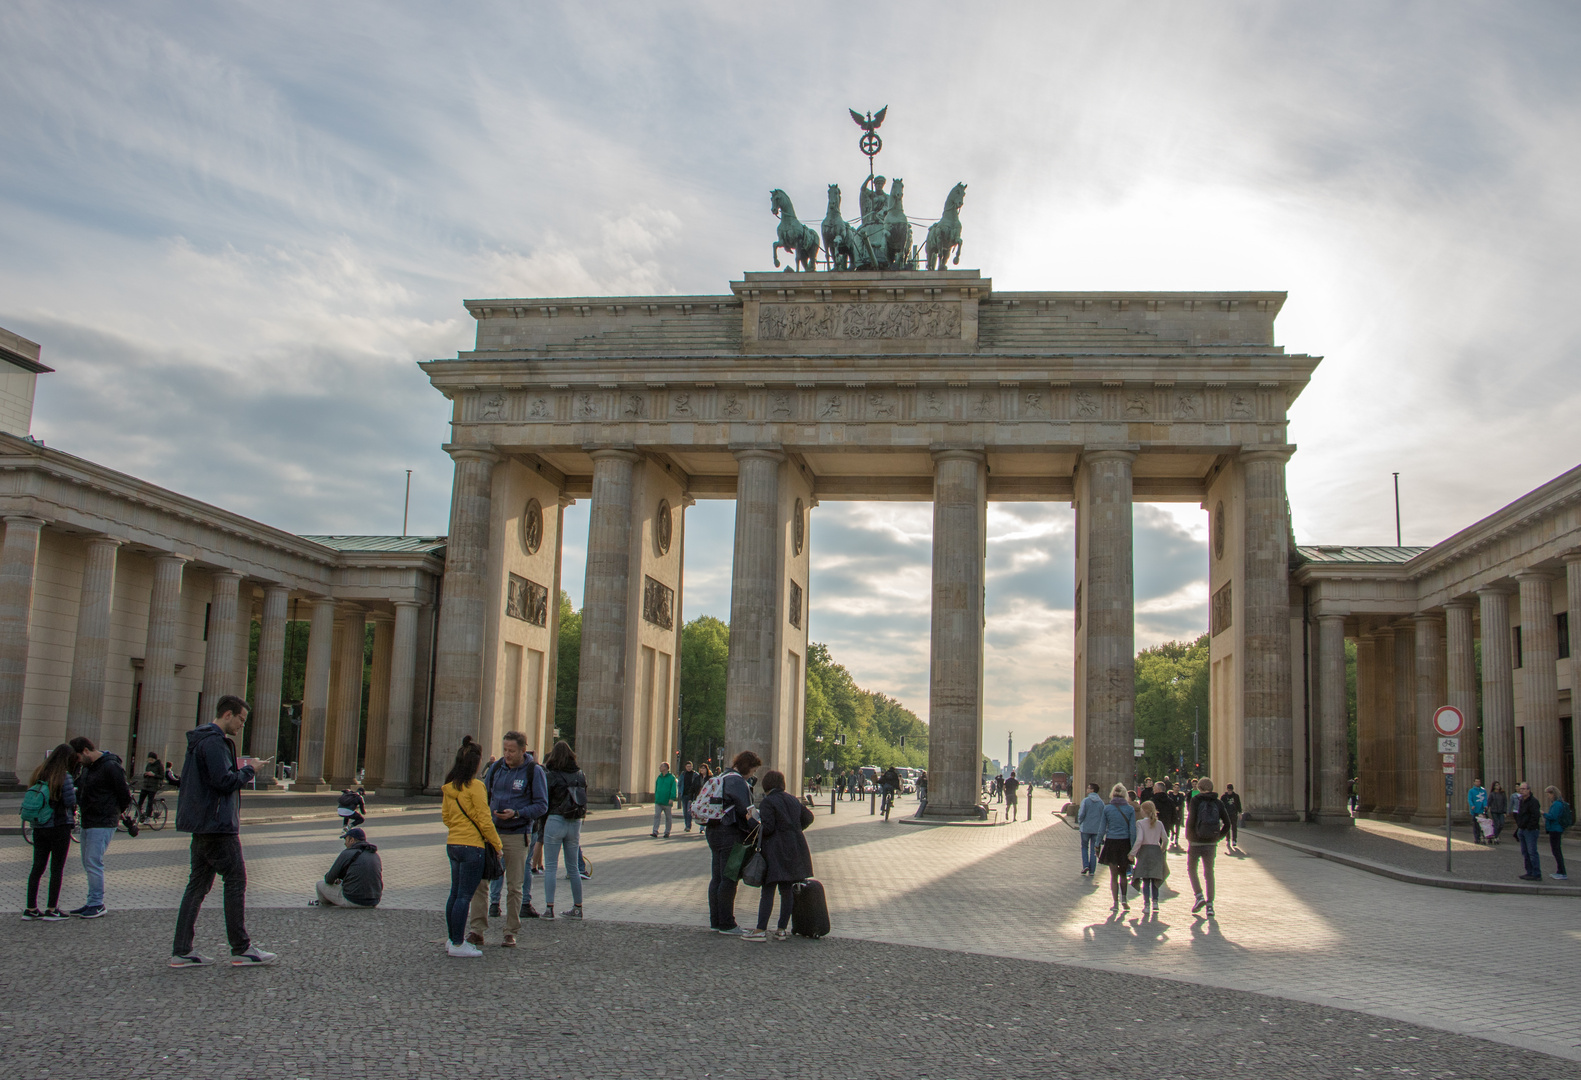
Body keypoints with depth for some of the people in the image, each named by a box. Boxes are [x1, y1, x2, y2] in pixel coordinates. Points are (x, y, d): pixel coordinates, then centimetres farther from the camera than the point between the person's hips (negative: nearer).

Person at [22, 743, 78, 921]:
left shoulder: (38, 774, 6)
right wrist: (74, 790, 4)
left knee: (37, 867, 12)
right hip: (59, 826, -6)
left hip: (38, 827, 6)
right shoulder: (64, 777, -14)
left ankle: (31, 908, 14)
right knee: (57, 869, 3)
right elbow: (70, 801, -17)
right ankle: (51, 909, 6)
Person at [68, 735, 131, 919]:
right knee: (88, 864, 13)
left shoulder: (110, 767, -16)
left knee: (93, 863, -9)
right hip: (87, 822, 10)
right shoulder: (87, 767, 12)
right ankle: (92, 901, 21)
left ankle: (97, 904, -3)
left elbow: (124, 794, -13)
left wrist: (119, 812, 0)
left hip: (102, 824, -10)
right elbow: (81, 788, 24)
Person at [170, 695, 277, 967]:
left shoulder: (199, 740, 18)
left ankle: (181, 951, 10)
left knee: (198, 883, 11)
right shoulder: (214, 742, -15)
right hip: (217, 823, -10)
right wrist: (247, 771, -6)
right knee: (236, 880, -4)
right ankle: (241, 950, -1)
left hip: (202, 825, 10)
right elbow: (225, 781, -22)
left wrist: (238, 772, 12)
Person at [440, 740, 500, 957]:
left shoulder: (449, 786, 7)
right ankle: (458, 944, -1)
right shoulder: (475, 786, -15)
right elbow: (484, 820, -14)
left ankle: (452, 939, 23)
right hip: (471, 846, -8)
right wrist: (497, 844, -3)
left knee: (455, 893, 16)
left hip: (452, 844, 8)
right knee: (465, 896, -4)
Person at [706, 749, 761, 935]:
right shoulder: (737, 780, -14)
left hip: (714, 830, 10)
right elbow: (745, 810, -18)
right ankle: (726, 924, -1)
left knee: (717, 877, 13)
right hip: (729, 834, -10)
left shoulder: (724, 777, 17)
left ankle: (715, 920, 18)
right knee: (729, 879, -5)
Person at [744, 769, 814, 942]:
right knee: (787, 891, 8)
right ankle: (782, 930, 8)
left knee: (768, 891, -6)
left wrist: (756, 826, 2)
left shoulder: (767, 802, -9)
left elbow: (767, 828, -16)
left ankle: (761, 930, -9)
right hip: (795, 848, 6)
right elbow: (808, 817, 20)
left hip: (776, 851, -6)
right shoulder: (793, 799, 13)